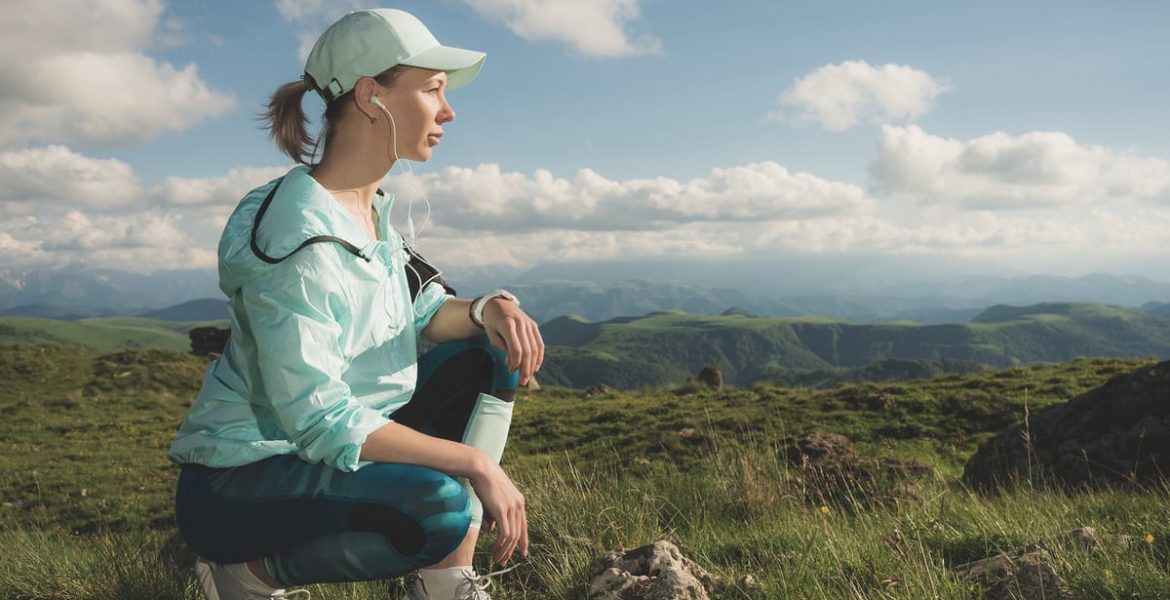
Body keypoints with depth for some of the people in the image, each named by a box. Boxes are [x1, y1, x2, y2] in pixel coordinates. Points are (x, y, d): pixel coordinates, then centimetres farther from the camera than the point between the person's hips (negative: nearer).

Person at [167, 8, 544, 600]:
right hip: (237, 478, -9)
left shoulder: (371, 209, 4)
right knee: (437, 507, -33)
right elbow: (318, 418, -28)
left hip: (324, 449, 9)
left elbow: (428, 316, 6)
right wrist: (476, 462, -27)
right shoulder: (301, 233, -24)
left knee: (488, 352, 2)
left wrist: (490, 308, -16)